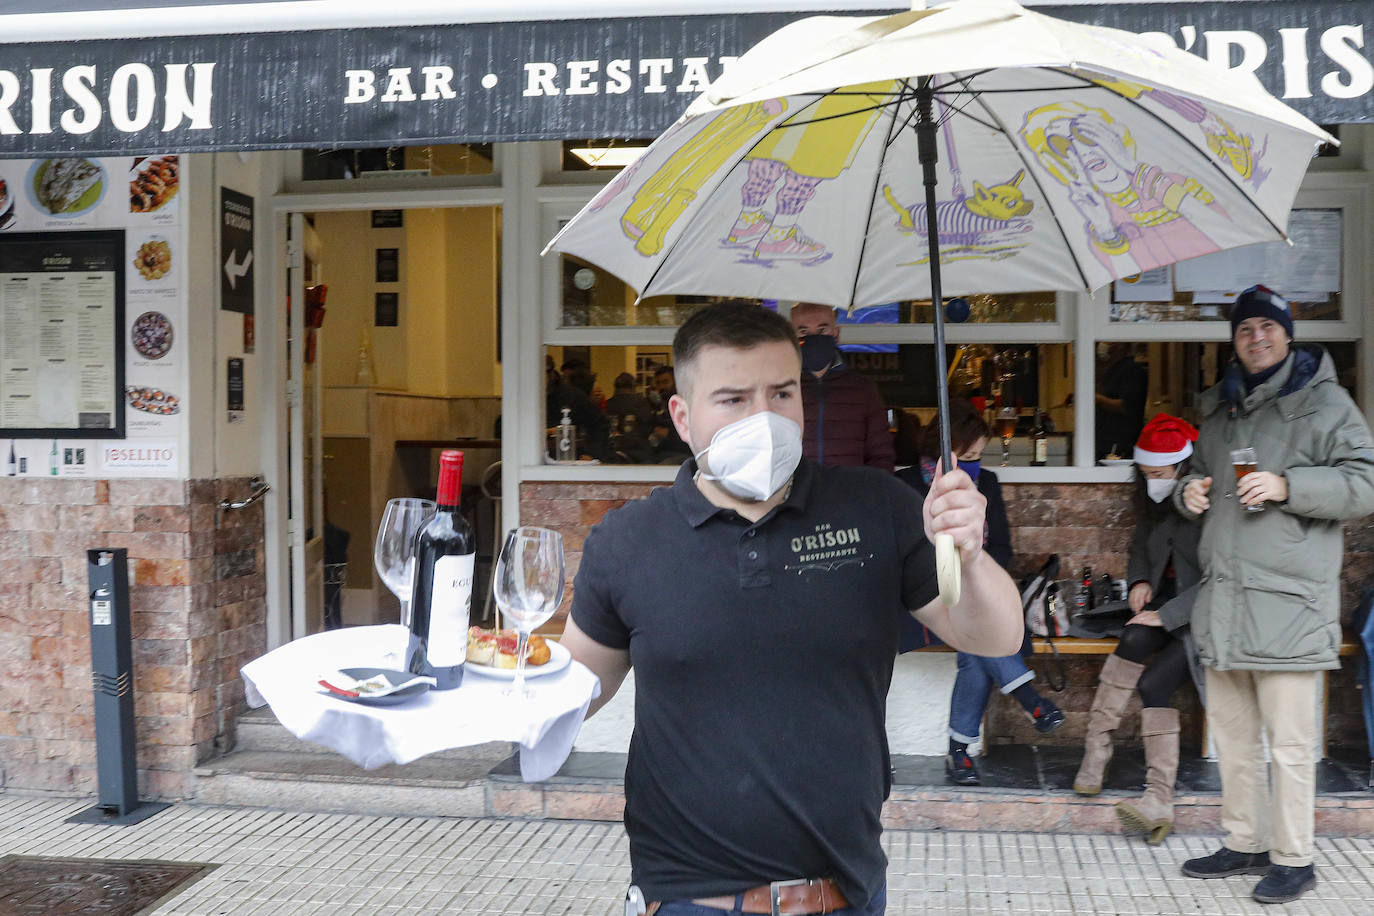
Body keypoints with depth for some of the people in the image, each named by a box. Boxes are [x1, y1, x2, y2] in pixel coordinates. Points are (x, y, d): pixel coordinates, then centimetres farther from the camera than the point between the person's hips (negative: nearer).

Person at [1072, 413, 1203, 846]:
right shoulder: (1156, 504, 9)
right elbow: (1140, 548, 24)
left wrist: (1167, 616, -21)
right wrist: (1139, 581, 3)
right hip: (1166, 602, 6)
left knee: (1152, 682, -28)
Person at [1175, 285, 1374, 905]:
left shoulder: (1324, 403, -2)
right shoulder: (1218, 408, 18)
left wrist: (1287, 486, -19)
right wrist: (1190, 492, 9)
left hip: (1288, 602, -7)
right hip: (1223, 599, 7)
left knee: (1288, 741, -2)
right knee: (1231, 733, 14)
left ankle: (1293, 860, 10)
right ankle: (1244, 845, 27)